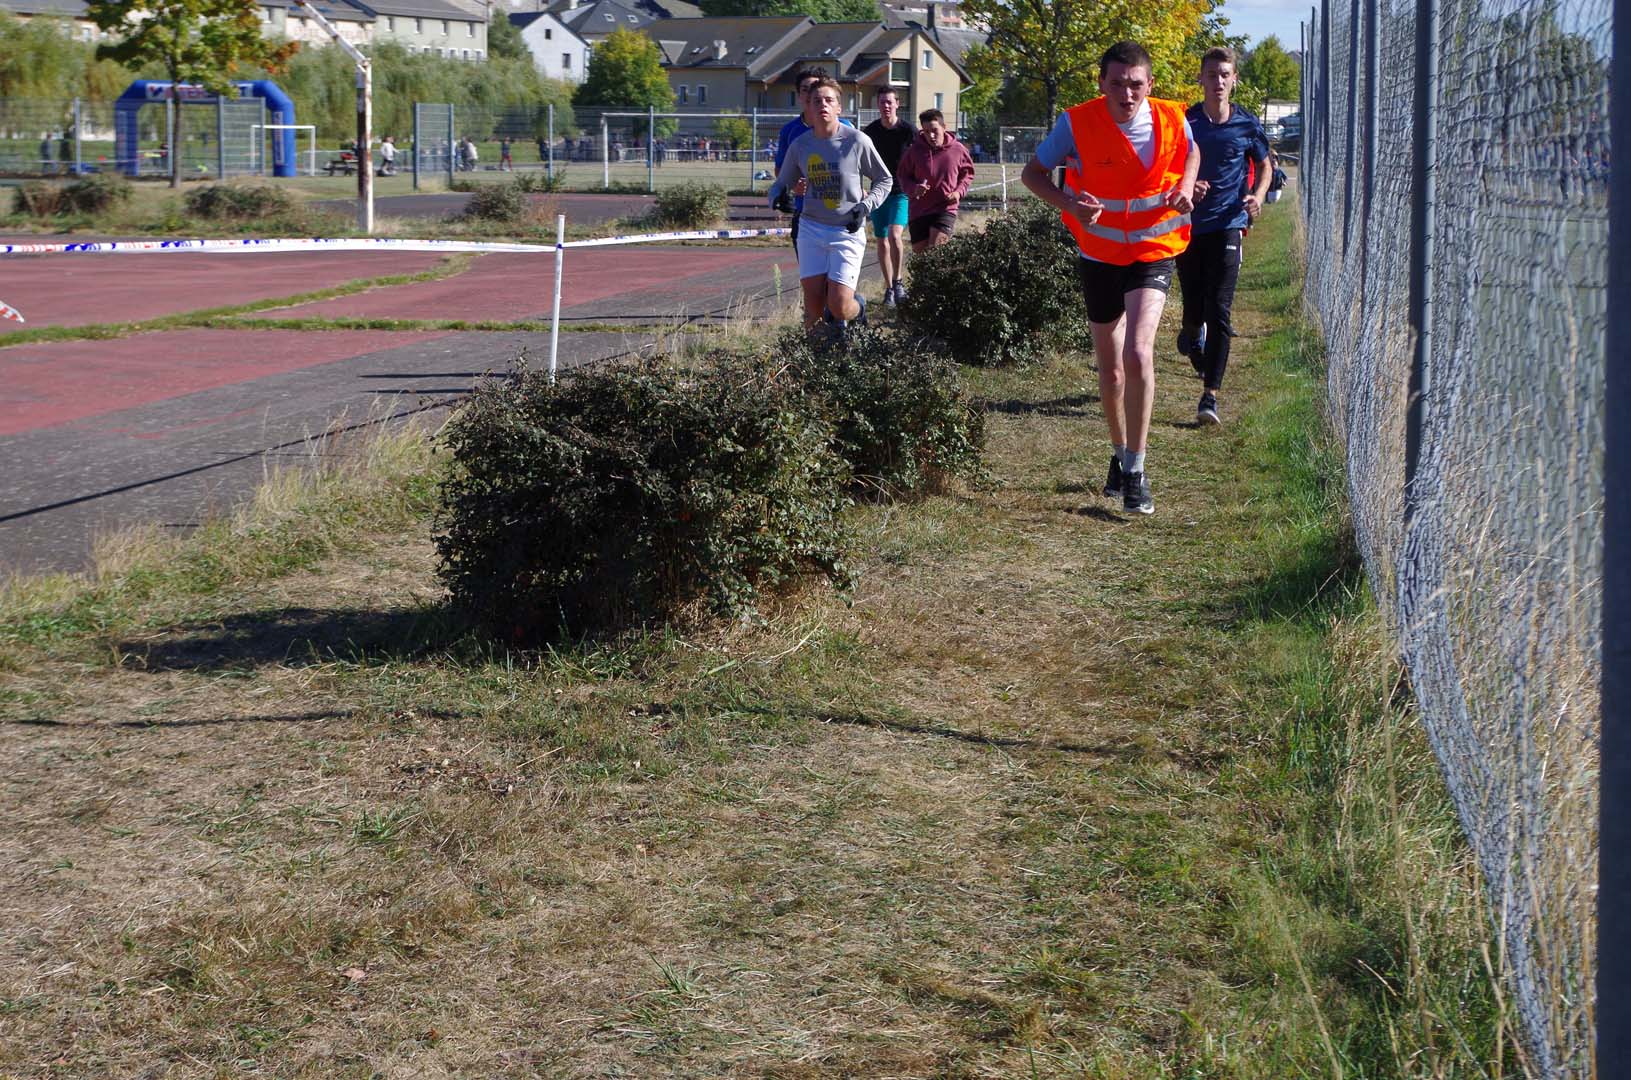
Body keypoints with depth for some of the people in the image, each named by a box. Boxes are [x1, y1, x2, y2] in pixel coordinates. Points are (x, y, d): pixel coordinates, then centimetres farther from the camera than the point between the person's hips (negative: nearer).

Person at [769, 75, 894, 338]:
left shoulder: (857, 141, -6)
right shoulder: (799, 145, 2)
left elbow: (885, 180, 5)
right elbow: (781, 183, 15)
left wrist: (865, 207, -10)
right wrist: (777, 197, -8)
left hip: (847, 233, -3)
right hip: (811, 230, 3)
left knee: (839, 306, -11)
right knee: (814, 304, -4)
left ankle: (858, 309, 24)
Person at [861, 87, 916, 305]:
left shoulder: (908, 130, -8)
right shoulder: (870, 131, 0)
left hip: (902, 192, -3)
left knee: (894, 234, -22)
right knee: (882, 242, 6)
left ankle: (898, 281, -6)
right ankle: (889, 289, 17)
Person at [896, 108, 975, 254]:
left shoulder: (958, 150, -2)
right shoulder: (915, 150, -4)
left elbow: (968, 174, 13)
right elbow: (903, 176, 8)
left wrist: (959, 192, -6)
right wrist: (913, 188, -15)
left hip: (946, 209, -2)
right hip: (918, 211, 2)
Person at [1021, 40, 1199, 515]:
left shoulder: (1172, 120, -11)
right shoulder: (1077, 123, -16)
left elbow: (1191, 153, 12)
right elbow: (1033, 172, -6)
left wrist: (1185, 189, -9)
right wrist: (1068, 203, -25)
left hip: (1153, 252, -1)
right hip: (1098, 256, 1)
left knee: (1138, 354, -22)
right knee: (1110, 369, 12)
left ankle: (1136, 471, -13)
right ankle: (1120, 455, 37)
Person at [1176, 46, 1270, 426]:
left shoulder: (1248, 125, 2)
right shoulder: (1184, 122, 1)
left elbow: (1264, 166, 17)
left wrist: (1257, 197, -3)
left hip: (1228, 225, -1)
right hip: (1189, 225, 1)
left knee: (1218, 312, -10)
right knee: (1193, 307, 7)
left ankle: (1210, 396, -10)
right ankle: (1192, 334, 46)